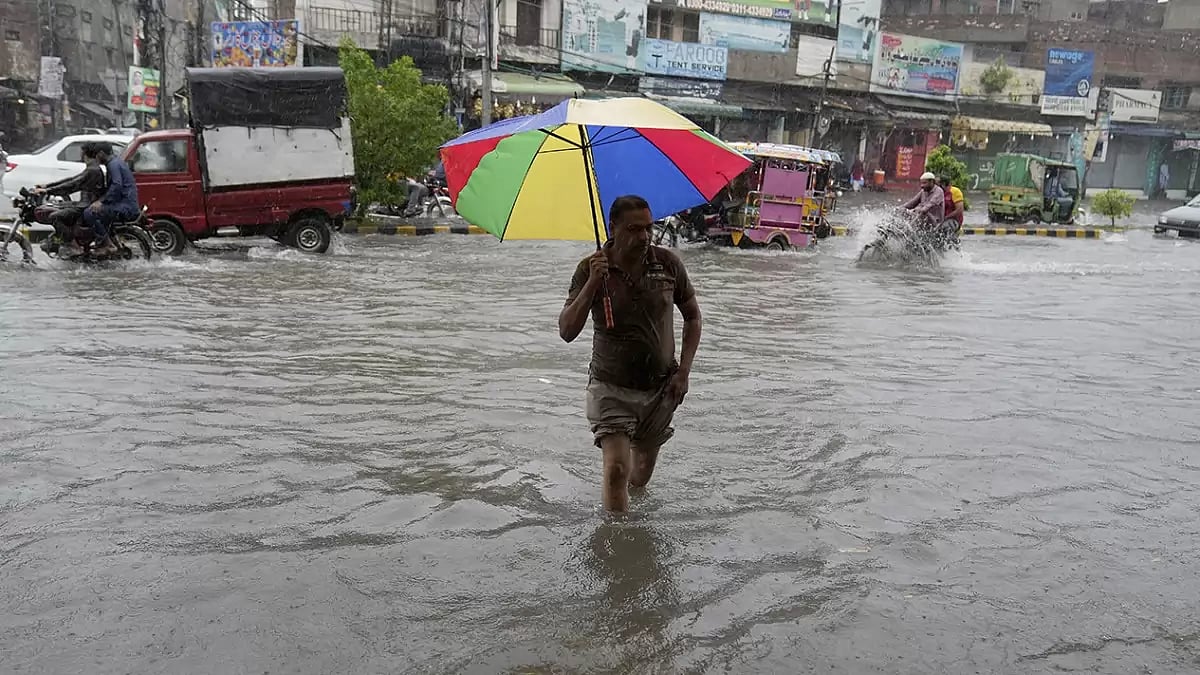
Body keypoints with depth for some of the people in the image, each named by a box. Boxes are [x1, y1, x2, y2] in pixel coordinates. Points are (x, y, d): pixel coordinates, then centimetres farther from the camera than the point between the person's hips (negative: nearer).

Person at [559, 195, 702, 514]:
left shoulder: (667, 263, -6)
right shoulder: (591, 269, -11)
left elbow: (693, 316, 7)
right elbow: (567, 332, -17)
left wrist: (684, 370, -3)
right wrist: (592, 284, -29)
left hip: (660, 387, 3)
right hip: (611, 387, -2)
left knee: (643, 472, 17)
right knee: (617, 469, -18)